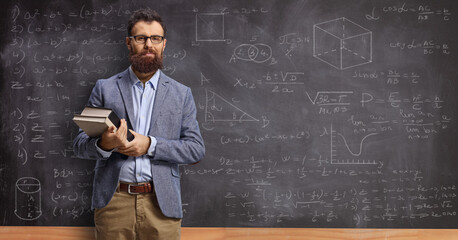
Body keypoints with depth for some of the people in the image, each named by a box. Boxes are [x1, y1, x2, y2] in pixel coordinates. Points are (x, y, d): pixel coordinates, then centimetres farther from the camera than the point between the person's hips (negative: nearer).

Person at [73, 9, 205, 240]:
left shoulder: (181, 94, 9)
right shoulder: (105, 88, 8)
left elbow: (196, 149, 2)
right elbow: (79, 145, 5)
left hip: (162, 204, 0)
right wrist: (104, 145, -18)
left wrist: (149, 145, -12)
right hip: (113, 201, 0)